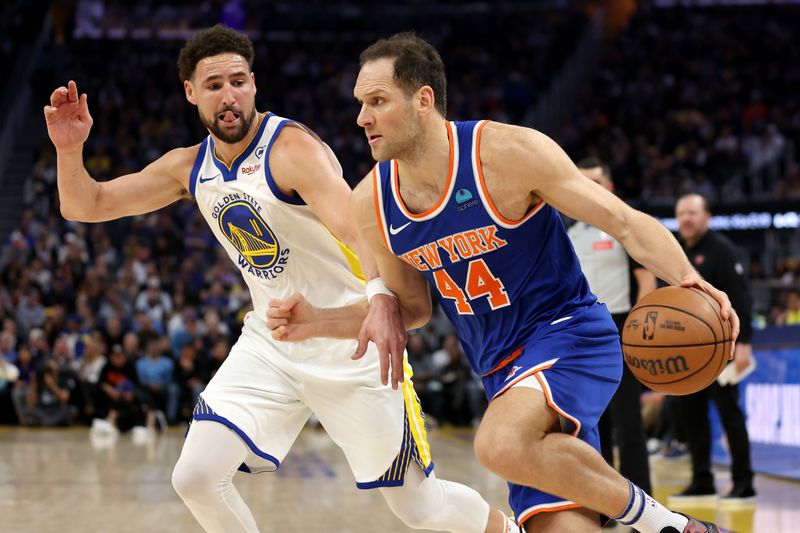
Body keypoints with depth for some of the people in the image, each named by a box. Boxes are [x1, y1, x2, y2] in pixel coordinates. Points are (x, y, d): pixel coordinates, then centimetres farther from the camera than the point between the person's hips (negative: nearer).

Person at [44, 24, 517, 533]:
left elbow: (360, 229, -35)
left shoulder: (294, 148, -19)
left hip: (350, 342, -5)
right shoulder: (188, 167, 2)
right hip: (270, 344, 5)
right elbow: (84, 205, 6)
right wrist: (70, 149, -16)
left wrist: (383, 301, -55)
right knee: (195, 477, -12)